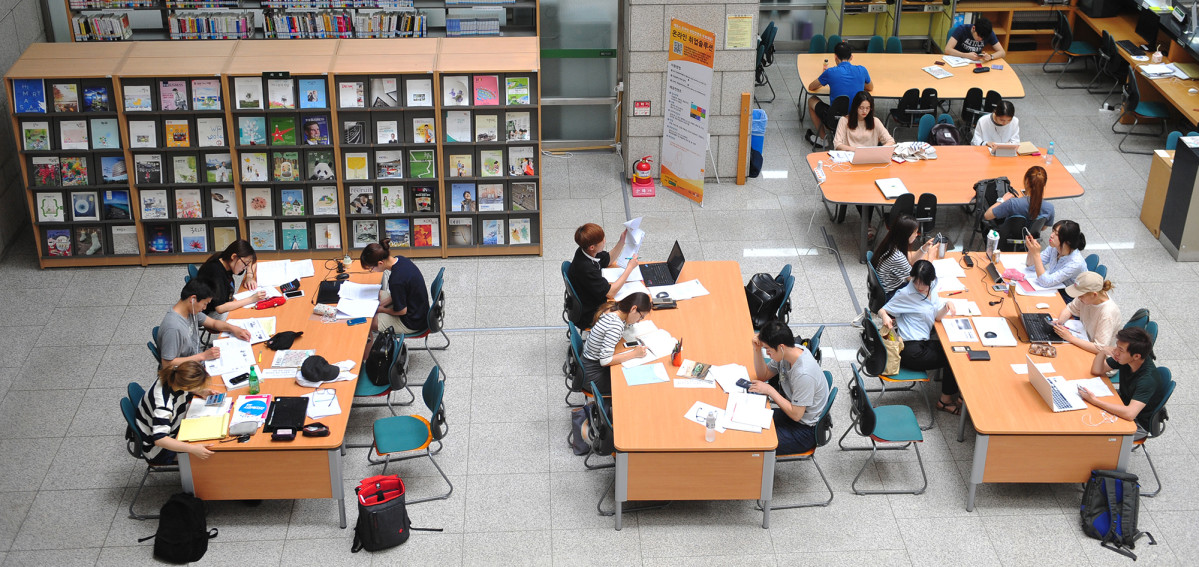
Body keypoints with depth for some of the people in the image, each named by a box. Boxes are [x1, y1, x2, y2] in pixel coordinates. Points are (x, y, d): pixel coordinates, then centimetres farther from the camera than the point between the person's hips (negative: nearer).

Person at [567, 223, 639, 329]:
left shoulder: (584, 252, -9)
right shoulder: (586, 268, -36)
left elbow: (608, 260, 12)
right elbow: (610, 293, -29)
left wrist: (622, 241, -2)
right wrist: (629, 267, -24)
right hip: (588, 316, -9)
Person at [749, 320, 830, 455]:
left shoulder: (804, 374, -33)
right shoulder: (788, 352, -7)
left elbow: (796, 414, -26)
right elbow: (763, 374, 9)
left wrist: (769, 390, -22)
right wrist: (757, 350, -9)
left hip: (804, 430, -9)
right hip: (791, 411, 9)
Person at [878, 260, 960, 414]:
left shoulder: (931, 292, 8)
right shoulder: (905, 294, -12)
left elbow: (937, 316, 6)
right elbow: (882, 310, -7)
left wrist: (946, 307, -15)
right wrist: (885, 317, -30)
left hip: (924, 343, 8)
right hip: (910, 350, -8)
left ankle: (947, 397, 8)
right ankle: (946, 400, 8)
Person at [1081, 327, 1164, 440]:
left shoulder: (1148, 379, -34)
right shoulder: (1125, 359, -12)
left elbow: (1129, 413, -43)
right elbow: (1096, 371, 1)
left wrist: (1094, 400, -42)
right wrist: (1102, 352, -19)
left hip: (1138, 425, -7)